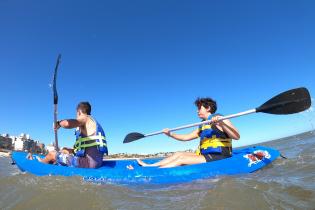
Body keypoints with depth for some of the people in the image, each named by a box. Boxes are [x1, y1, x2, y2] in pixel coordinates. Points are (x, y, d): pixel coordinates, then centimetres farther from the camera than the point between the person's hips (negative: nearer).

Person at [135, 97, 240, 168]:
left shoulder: (220, 120, -9)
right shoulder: (202, 126, 17)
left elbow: (236, 137, -20)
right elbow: (186, 137, 21)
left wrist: (221, 123, -33)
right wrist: (170, 134, 12)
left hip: (219, 157, -9)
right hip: (206, 156, 9)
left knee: (182, 159, -17)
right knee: (178, 154, 4)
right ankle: (149, 166, 1)